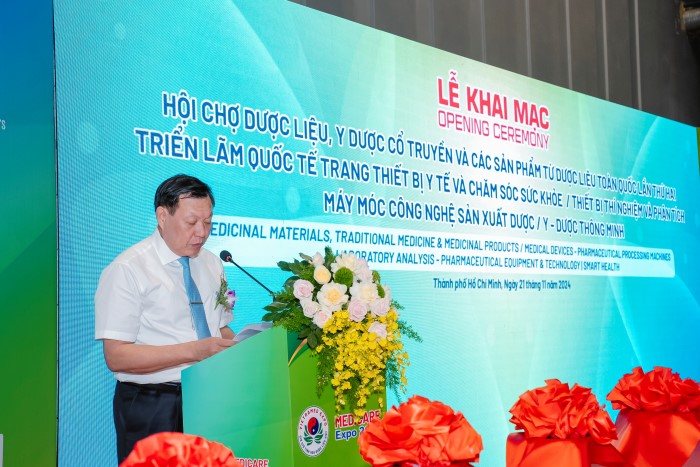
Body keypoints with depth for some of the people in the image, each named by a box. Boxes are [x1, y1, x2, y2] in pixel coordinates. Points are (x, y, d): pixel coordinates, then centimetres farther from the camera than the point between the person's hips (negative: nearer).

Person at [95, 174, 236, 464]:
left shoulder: (212, 265, 10)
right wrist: (193, 351, -24)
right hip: (151, 411, -6)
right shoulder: (128, 269, -10)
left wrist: (234, 348, -8)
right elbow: (116, 356, -17)